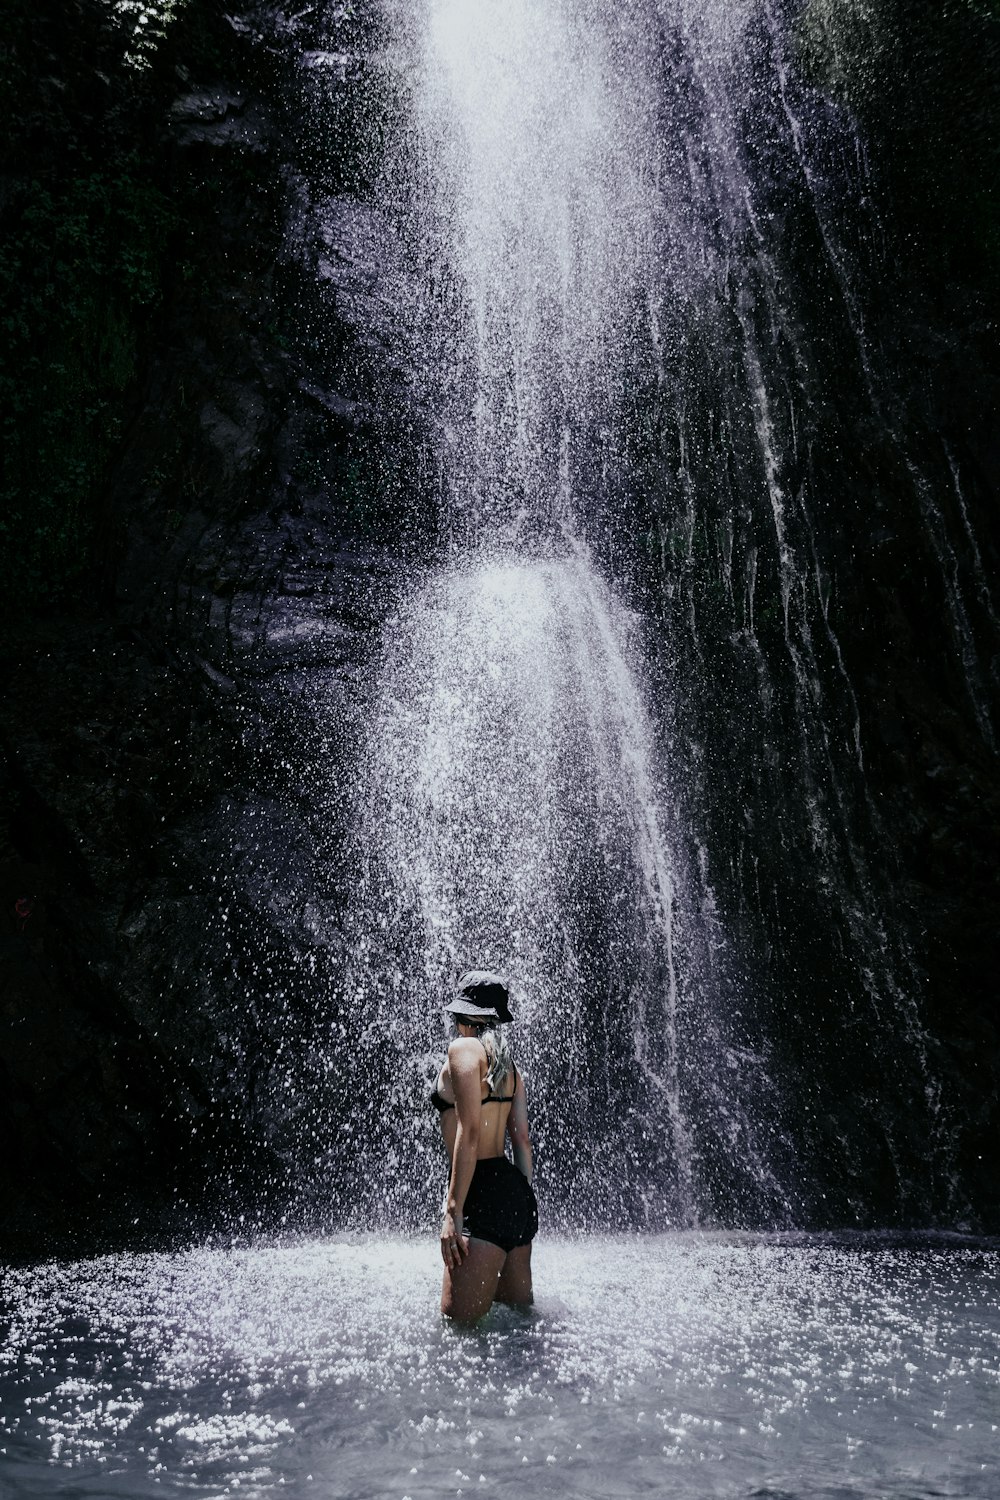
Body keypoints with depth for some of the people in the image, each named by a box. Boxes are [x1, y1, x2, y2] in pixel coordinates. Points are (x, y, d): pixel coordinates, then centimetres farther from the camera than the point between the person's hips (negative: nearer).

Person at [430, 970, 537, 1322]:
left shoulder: (464, 1048, -7)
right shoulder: (508, 1063, 17)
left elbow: (469, 1132, -17)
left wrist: (453, 1211, -18)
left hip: (484, 1195, -9)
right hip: (516, 1193, 9)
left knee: (458, 1326, -11)